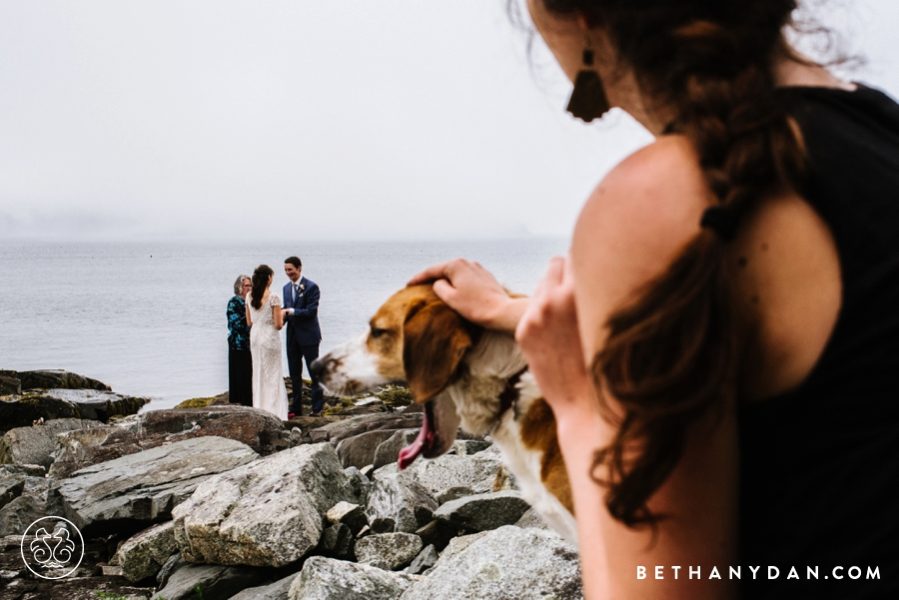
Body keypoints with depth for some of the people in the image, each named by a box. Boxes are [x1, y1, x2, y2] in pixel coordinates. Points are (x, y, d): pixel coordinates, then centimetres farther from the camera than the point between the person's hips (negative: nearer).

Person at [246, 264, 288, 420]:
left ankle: (259, 411, 19)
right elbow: (278, 325, -14)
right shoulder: (273, 297, -15)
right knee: (273, 376, 3)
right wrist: (282, 314, 5)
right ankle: (273, 412, 5)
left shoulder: (249, 296, 3)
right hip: (270, 337, -6)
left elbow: (249, 322, 10)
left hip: (255, 337, 6)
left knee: (258, 375, 15)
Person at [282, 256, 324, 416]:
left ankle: (317, 407, 10)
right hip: (292, 335, 7)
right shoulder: (287, 287, 10)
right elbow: (287, 310, 15)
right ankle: (296, 407, 18)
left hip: (308, 335, -6)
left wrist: (291, 311, -22)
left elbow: (311, 311, -18)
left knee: (314, 372, 2)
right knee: (294, 373, 10)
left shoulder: (311, 287, -11)